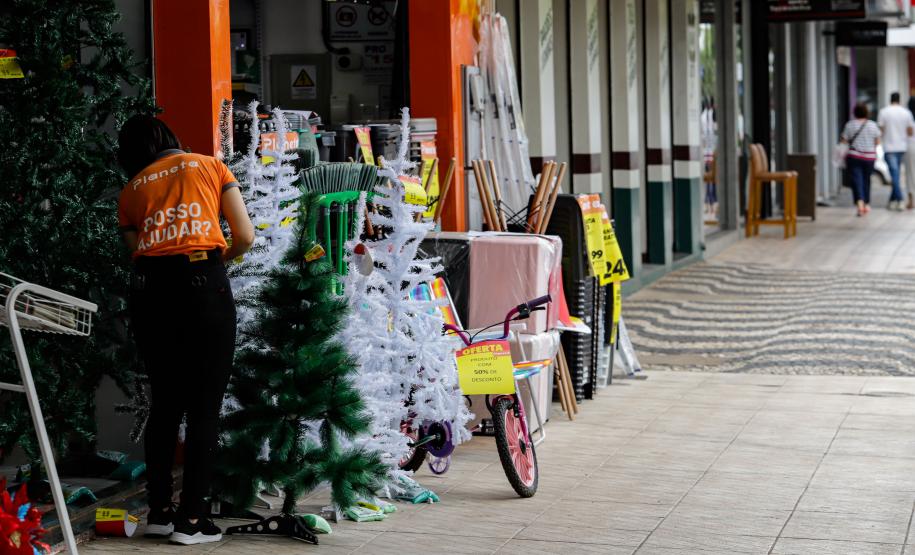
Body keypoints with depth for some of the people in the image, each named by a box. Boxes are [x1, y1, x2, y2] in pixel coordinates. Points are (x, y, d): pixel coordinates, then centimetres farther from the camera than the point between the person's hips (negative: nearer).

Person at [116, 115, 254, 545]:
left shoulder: (130, 191, 20)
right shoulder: (210, 166, 16)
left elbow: (136, 248, 10)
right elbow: (245, 237, 10)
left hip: (149, 288, 3)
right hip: (202, 283, -3)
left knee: (164, 402, 16)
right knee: (204, 407, 3)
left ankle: (159, 512, 18)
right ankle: (191, 521, 1)